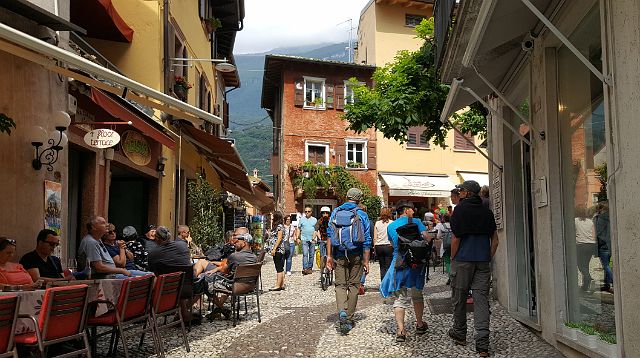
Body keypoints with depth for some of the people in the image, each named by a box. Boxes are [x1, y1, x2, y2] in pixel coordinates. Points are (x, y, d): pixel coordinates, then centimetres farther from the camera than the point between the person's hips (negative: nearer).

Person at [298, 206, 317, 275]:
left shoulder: (314, 220, 10)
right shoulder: (301, 219, 10)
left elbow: (316, 230, 7)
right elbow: (299, 229, 12)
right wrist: (298, 238, 4)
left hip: (312, 240, 1)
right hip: (304, 239, -1)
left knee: (311, 255, 5)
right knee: (305, 254, -13)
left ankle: (310, 268, 14)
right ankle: (305, 268, -18)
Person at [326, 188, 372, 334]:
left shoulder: (335, 212, 2)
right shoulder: (362, 215, -4)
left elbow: (329, 234, 2)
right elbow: (367, 241, -5)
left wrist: (329, 256, 6)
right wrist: (366, 261, 0)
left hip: (339, 255, 1)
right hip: (356, 256, -1)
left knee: (340, 285, 7)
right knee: (353, 285, 11)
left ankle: (342, 312, -17)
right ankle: (349, 318, 17)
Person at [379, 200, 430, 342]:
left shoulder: (390, 226, 7)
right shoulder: (416, 222, -2)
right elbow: (426, 237, -9)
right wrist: (426, 253, 7)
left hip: (399, 264, 1)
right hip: (416, 263, -1)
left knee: (400, 298, 3)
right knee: (417, 295, 18)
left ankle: (401, 330, -7)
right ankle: (420, 324, 31)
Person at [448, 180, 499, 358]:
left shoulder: (460, 209, -4)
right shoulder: (487, 211, 9)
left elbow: (456, 238, -9)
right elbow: (495, 240, 8)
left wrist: (452, 258, 1)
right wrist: (488, 259, 15)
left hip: (463, 260, -4)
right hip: (483, 262, 4)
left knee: (459, 298, 12)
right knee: (481, 300, 1)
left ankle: (459, 334, 26)